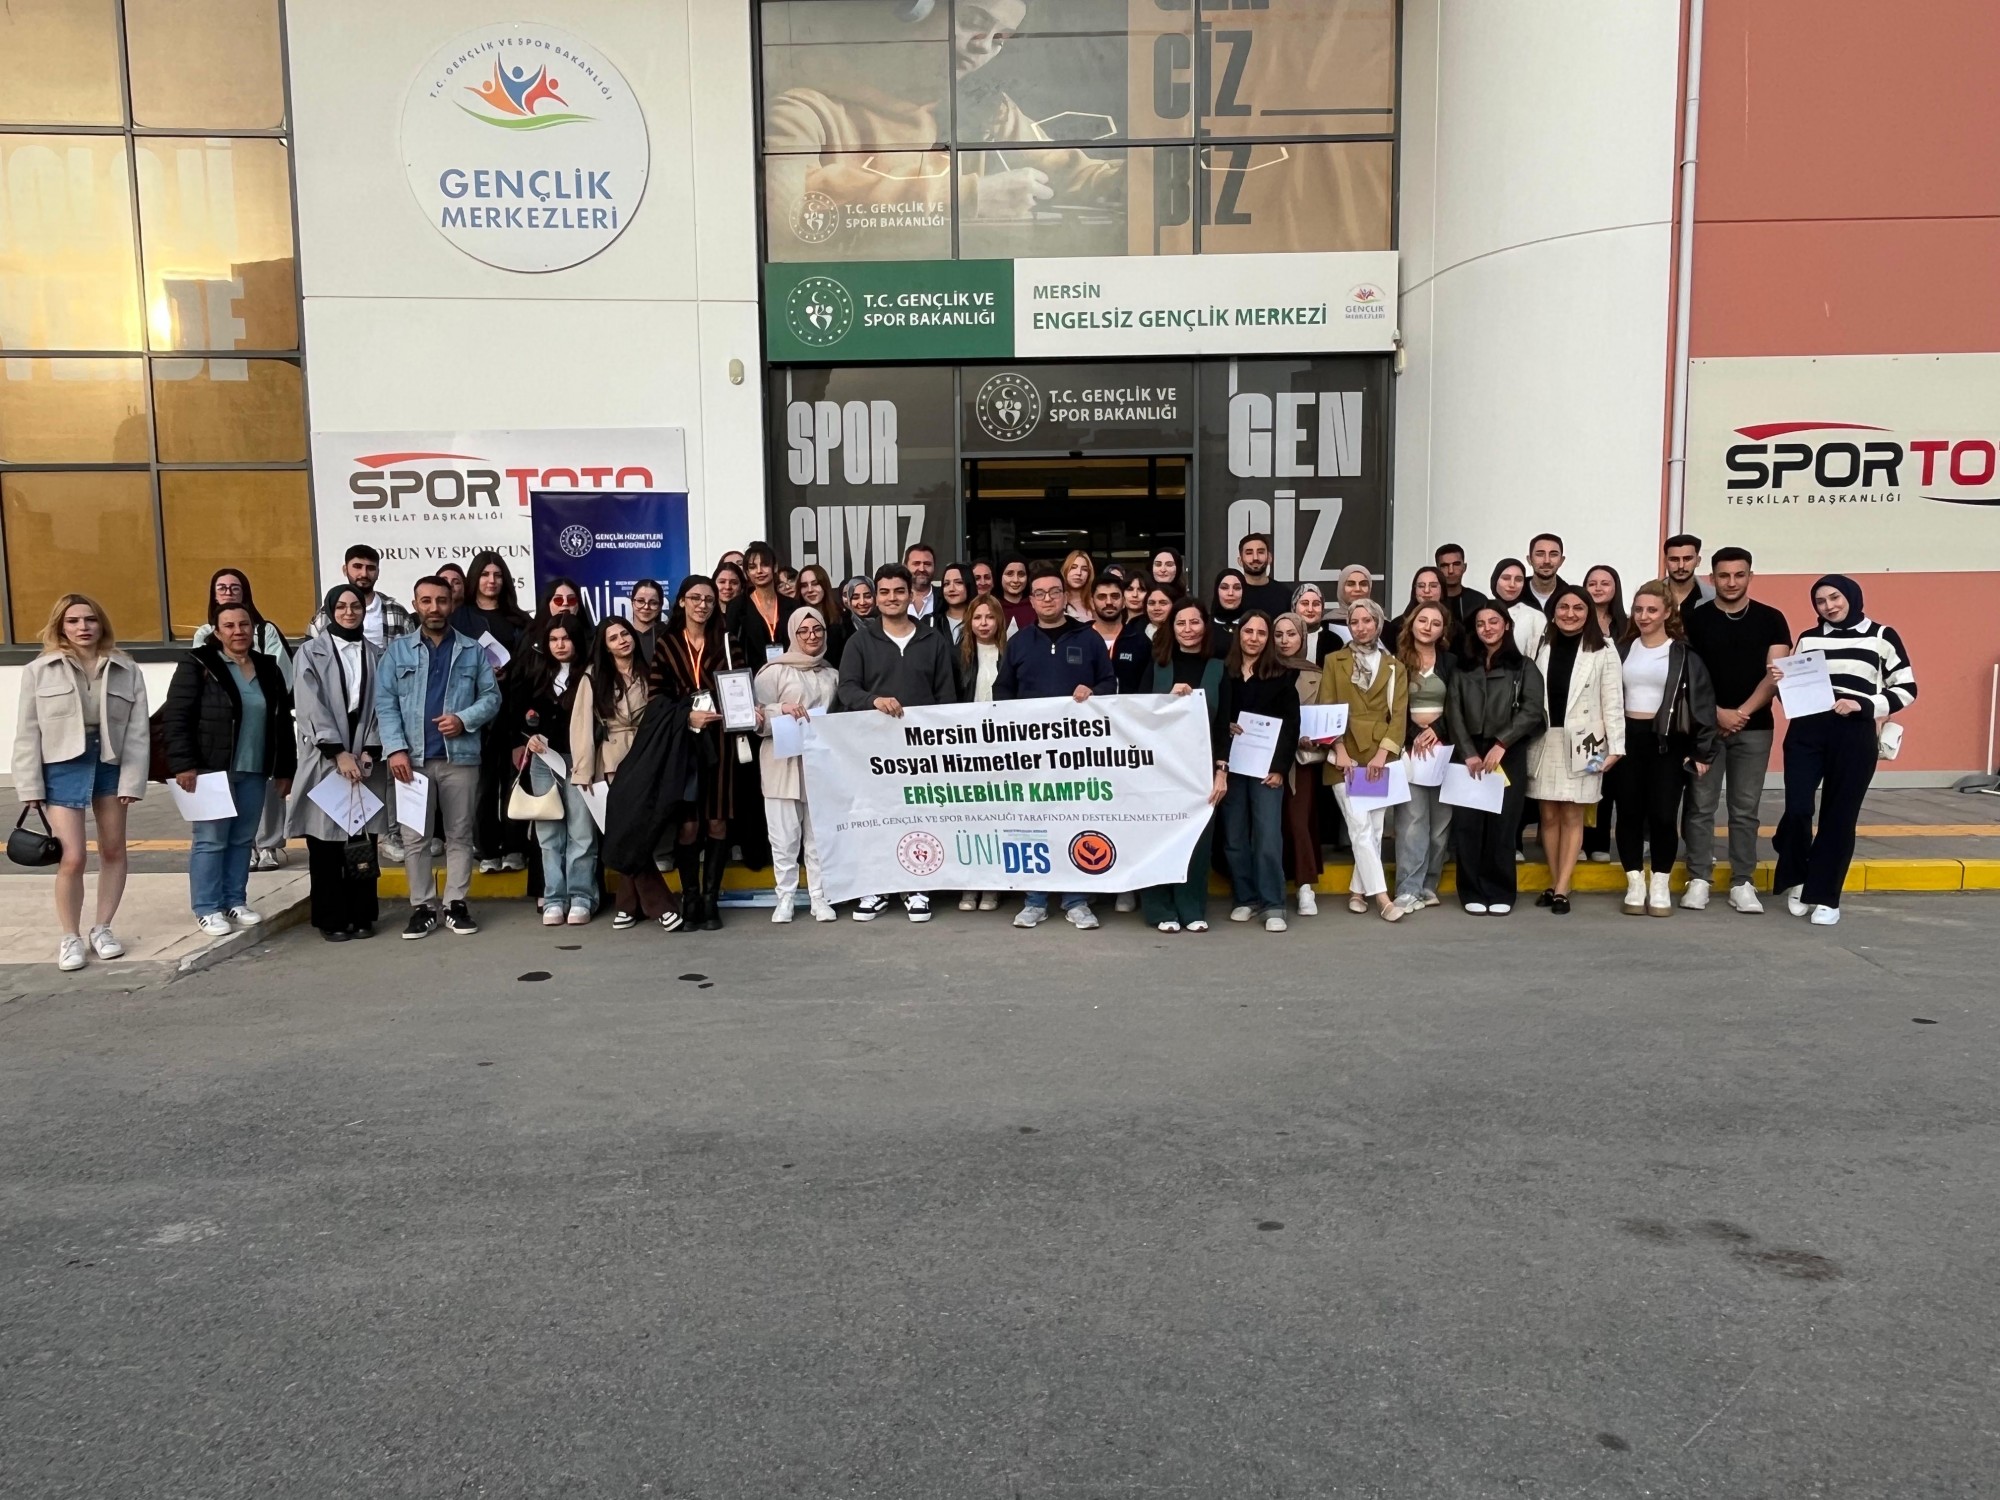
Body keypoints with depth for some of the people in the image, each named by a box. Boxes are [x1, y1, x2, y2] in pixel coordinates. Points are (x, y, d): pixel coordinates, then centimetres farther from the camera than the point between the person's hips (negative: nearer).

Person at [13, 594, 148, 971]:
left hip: (111, 764, 2)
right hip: (63, 767, -2)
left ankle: (102, 928, 27)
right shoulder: (38, 671, 0)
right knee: (73, 857, -7)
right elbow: (28, 733, 0)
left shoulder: (127, 670, 1)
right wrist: (30, 786, -5)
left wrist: (131, 780, -8)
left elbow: (138, 731, -2)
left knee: (114, 851, 10)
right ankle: (70, 937, 11)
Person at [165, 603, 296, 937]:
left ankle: (235, 901, 22)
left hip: (253, 772, 5)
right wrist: (183, 764, -16)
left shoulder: (268, 670, 12)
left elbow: (283, 724, 16)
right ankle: (207, 909, 6)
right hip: (211, 770, -5)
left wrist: (285, 769, 12)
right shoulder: (198, 665, -4)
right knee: (210, 840, -2)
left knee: (242, 839, 11)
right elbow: (176, 717, -9)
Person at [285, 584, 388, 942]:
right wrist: (338, 752, -14)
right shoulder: (311, 651, 4)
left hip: (365, 759, 2)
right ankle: (331, 919, 8)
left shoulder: (376, 655, 11)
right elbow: (310, 707, -5)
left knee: (364, 840, 2)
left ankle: (362, 915, 12)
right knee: (325, 842, 0)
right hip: (324, 758, -2)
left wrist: (370, 751, -8)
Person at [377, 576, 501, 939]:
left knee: (459, 835, 6)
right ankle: (422, 907, 12)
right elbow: (385, 704, 1)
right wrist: (395, 748, -11)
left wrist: (464, 719, -13)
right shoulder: (397, 650, 7)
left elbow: (492, 697, 5)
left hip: (460, 756, 0)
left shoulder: (473, 650, 8)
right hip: (412, 758, 0)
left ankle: (456, 904, 14)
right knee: (415, 838, 3)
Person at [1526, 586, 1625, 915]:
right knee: (1549, 815, 7)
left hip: (1581, 742, -3)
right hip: (1544, 740, 3)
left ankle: (1562, 889, 3)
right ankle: (1554, 883, 15)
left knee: (1572, 816, 1)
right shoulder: (1542, 647, 7)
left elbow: (1612, 701, -5)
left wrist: (1615, 746, -10)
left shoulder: (1603, 651, -2)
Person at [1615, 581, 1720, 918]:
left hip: (1668, 741, -3)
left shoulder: (1684, 654, -2)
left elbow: (1703, 701, -3)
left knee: (1663, 814, -4)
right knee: (1629, 812, 3)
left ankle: (1660, 886, 10)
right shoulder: (1623, 650, 10)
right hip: (1628, 738, 3)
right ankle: (1635, 884, 13)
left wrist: (1704, 750, -7)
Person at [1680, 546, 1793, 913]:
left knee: (1745, 809, 5)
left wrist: (1742, 712, -12)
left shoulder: (1770, 619, 5)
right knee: (1700, 805, 0)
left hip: (1754, 727, 1)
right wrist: (1719, 713, -11)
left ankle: (1742, 883, 10)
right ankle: (1699, 879, 8)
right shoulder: (1694, 619, 1)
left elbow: (1776, 674, -2)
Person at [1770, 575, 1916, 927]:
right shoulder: (1807, 638, 12)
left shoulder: (1882, 637, 4)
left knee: (1839, 816, 2)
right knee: (1797, 809, -9)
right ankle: (1797, 880, 16)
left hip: (1855, 736, -2)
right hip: (1806, 732, 2)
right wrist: (1781, 682, -4)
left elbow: (1907, 689, 3)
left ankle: (1826, 896, 12)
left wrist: (1863, 705, -12)